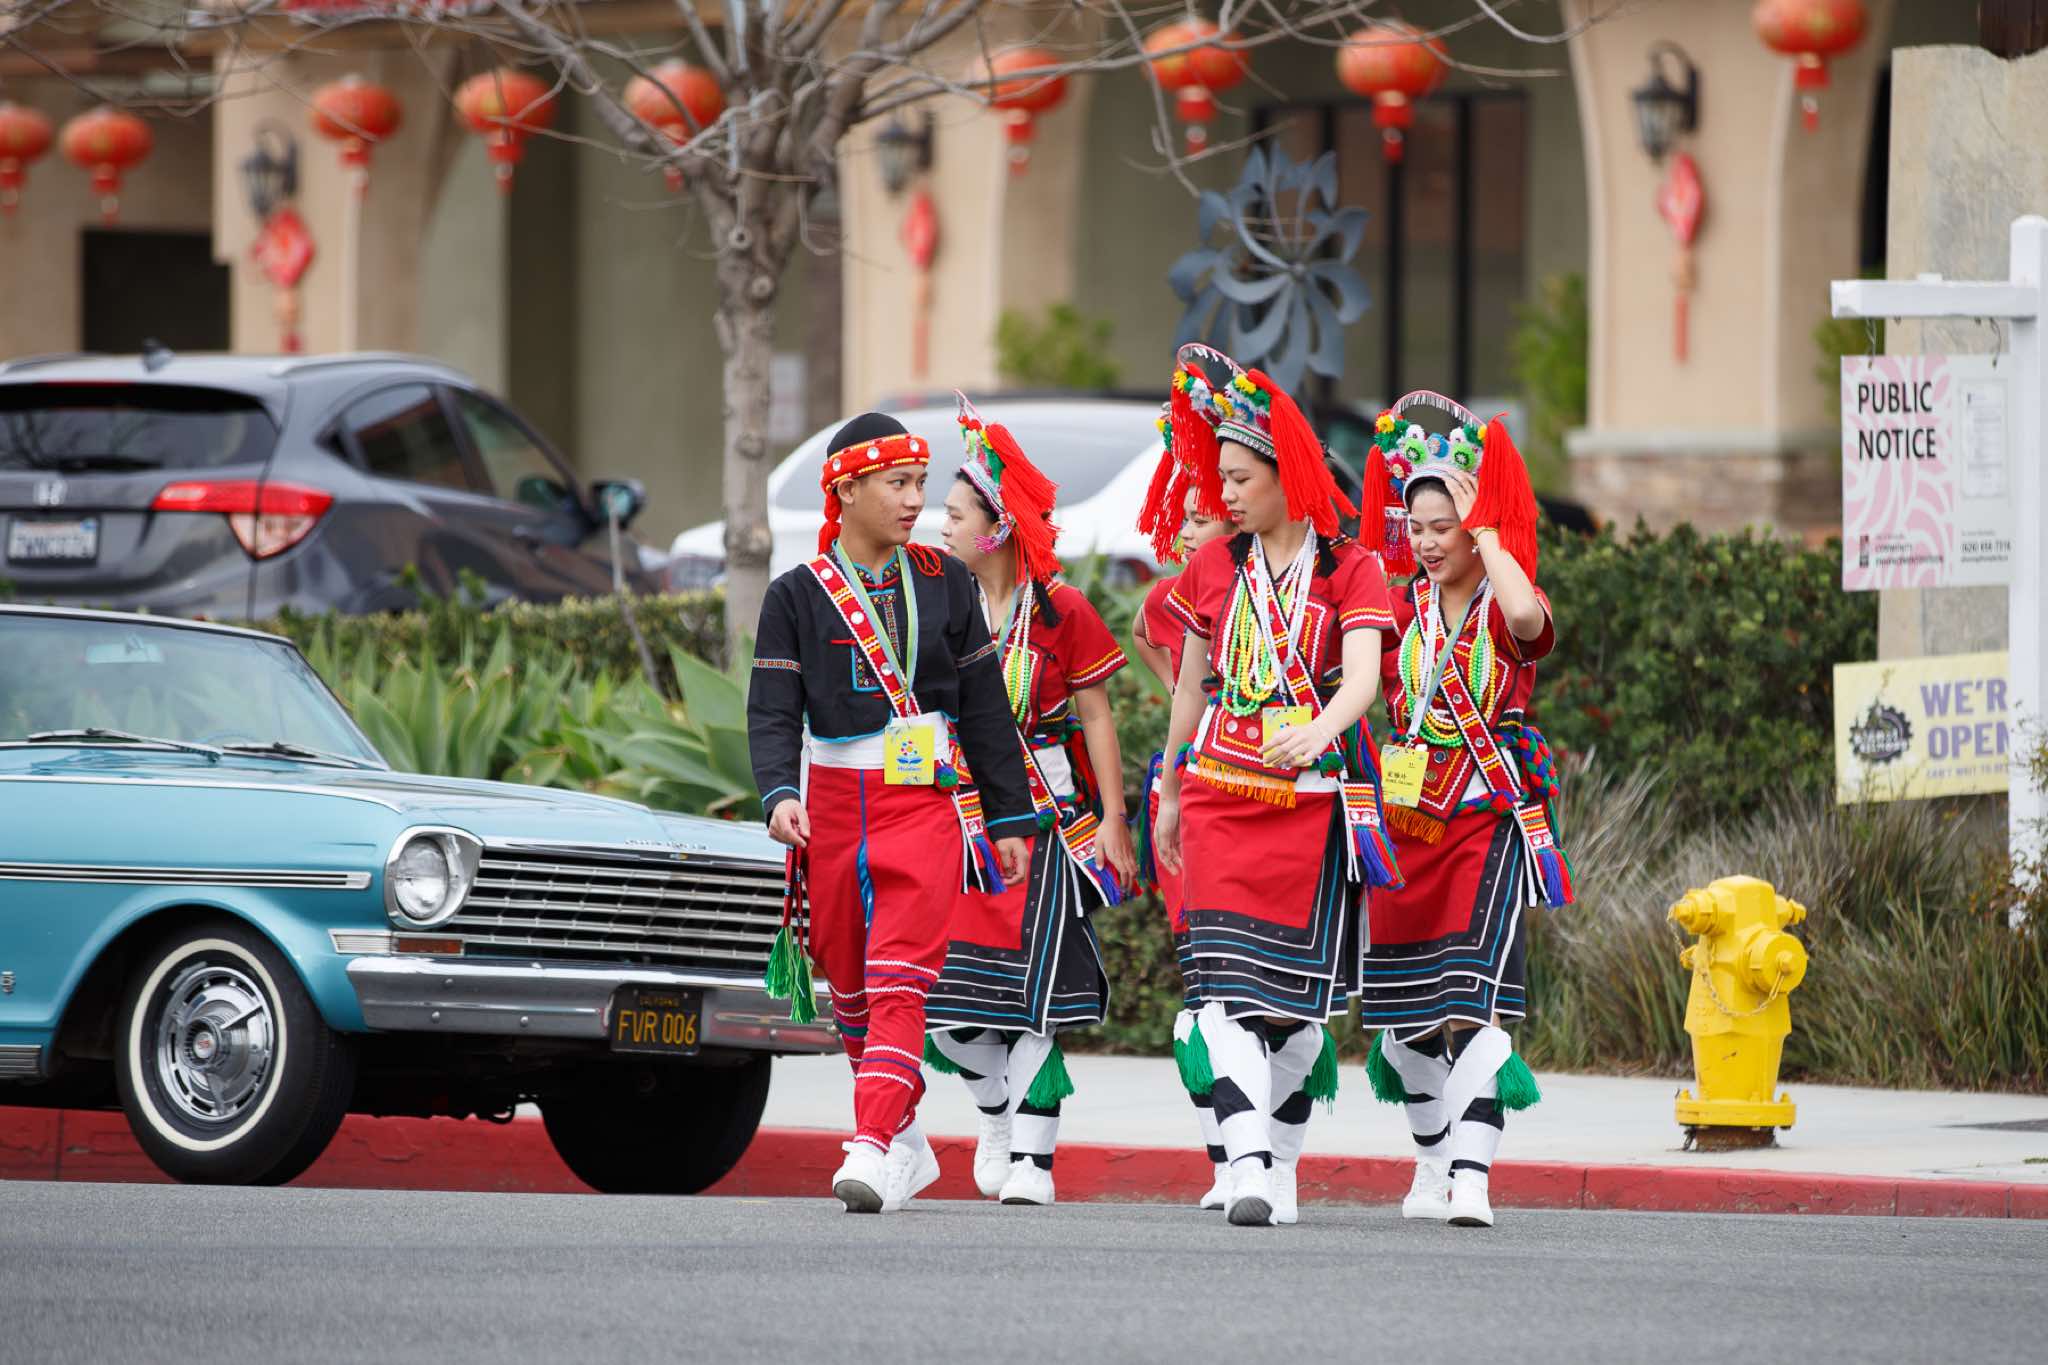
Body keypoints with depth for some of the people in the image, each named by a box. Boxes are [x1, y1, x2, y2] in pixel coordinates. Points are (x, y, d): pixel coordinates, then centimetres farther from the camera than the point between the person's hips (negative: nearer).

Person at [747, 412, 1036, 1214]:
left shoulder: (945, 583, 8)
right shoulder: (797, 597, 3)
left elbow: (984, 706, 12)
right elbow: (773, 711, -3)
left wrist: (1010, 817, 11)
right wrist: (779, 796, -21)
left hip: (927, 803, -1)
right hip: (832, 811, 1)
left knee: (899, 982, -16)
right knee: (849, 988, 9)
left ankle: (872, 1149, -25)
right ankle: (907, 1143, 25)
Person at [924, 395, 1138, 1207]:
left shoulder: (1059, 612, -5)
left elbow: (1096, 718, -2)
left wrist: (1113, 821, -5)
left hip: (1047, 820, -4)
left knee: (1032, 993, -6)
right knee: (941, 1001, -1)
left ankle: (1033, 1156, -1)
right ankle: (999, 1108, 25)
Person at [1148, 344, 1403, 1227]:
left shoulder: (1349, 570, -2)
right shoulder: (1213, 568, 9)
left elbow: (1362, 676, -17)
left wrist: (1317, 731, -37)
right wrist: (1169, 795, 22)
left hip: (1313, 792, -2)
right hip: (1221, 791, 2)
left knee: (1301, 989, 2)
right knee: (1229, 979, -12)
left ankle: (1282, 1164, 16)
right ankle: (1244, 1167, -18)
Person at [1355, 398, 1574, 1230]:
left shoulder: (1507, 608, -5)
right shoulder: (1402, 607, 8)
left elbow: (1526, 615, -29)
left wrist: (1483, 527, -19)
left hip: (1488, 821, -5)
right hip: (1408, 820, 5)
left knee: (1469, 1004, -17)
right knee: (1408, 1012, 11)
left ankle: (1471, 1180, -22)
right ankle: (1434, 1162, 29)